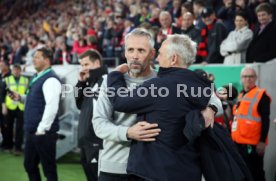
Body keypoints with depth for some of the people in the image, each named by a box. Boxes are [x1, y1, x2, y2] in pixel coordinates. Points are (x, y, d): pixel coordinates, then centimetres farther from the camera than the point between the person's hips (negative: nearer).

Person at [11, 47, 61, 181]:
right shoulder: (38, 78, 15)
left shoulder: (50, 79, -16)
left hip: (43, 133, -10)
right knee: (29, 165, 19)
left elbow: (52, 107, -24)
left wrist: (41, 129, -22)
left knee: (48, 168, 2)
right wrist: (20, 97, 9)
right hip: (32, 131, 10)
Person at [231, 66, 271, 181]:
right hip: (239, 143, 8)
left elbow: (265, 120, -12)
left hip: (252, 144, -8)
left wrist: (262, 141, -18)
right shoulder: (241, 96, 17)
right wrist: (233, 137, 19)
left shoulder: (261, 95, -6)